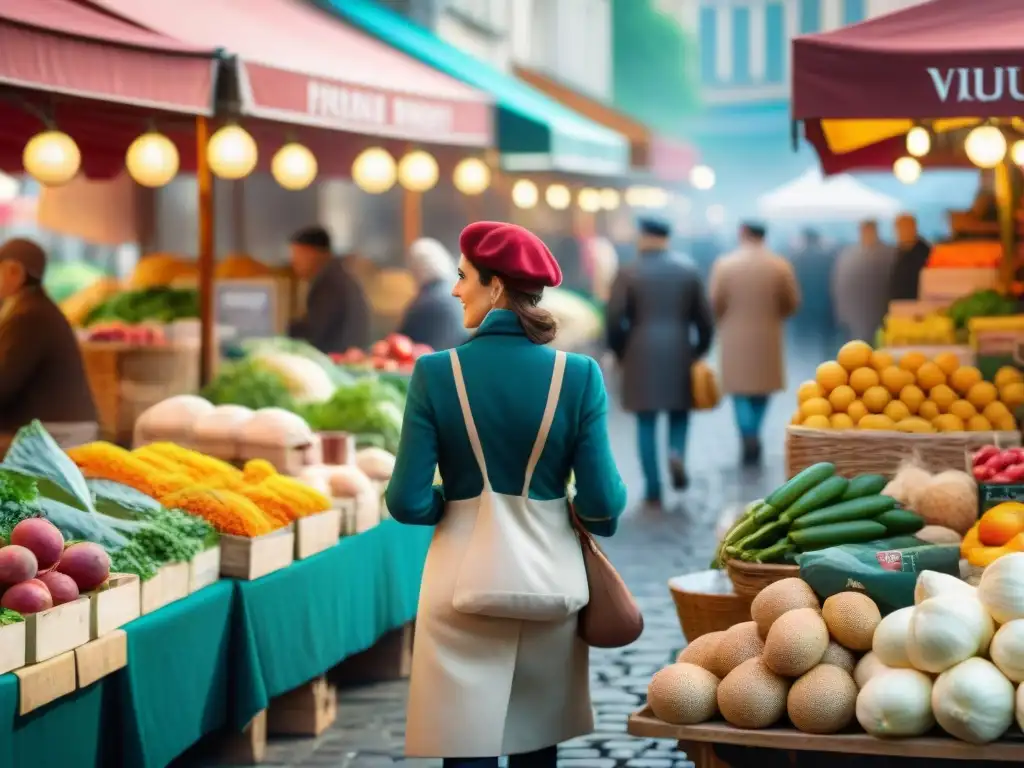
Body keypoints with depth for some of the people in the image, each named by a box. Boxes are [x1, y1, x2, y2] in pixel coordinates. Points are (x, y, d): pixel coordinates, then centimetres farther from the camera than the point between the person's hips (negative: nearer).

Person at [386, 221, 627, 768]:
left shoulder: (436, 372, -10)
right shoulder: (579, 375, -8)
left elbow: (407, 501, -10)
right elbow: (602, 502, -8)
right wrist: (600, 515, 16)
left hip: (466, 574, -2)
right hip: (548, 571, 2)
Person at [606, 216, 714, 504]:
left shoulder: (628, 273, -3)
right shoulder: (688, 270, 4)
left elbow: (613, 320, -6)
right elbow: (704, 318, 4)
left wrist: (620, 352, 9)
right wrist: (699, 350, 17)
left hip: (641, 356, -2)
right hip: (680, 354, 2)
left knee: (647, 423, 5)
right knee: (679, 414, 17)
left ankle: (653, 489, 2)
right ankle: (677, 452, -12)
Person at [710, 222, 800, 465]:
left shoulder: (725, 264, -8)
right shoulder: (779, 265, -4)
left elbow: (715, 303, -7)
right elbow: (792, 302, -1)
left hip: (735, 338, -1)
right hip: (768, 336, 1)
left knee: (740, 390, 6)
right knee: (762, 388, 15)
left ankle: (748, 435, -13)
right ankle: (753, 434, 14)